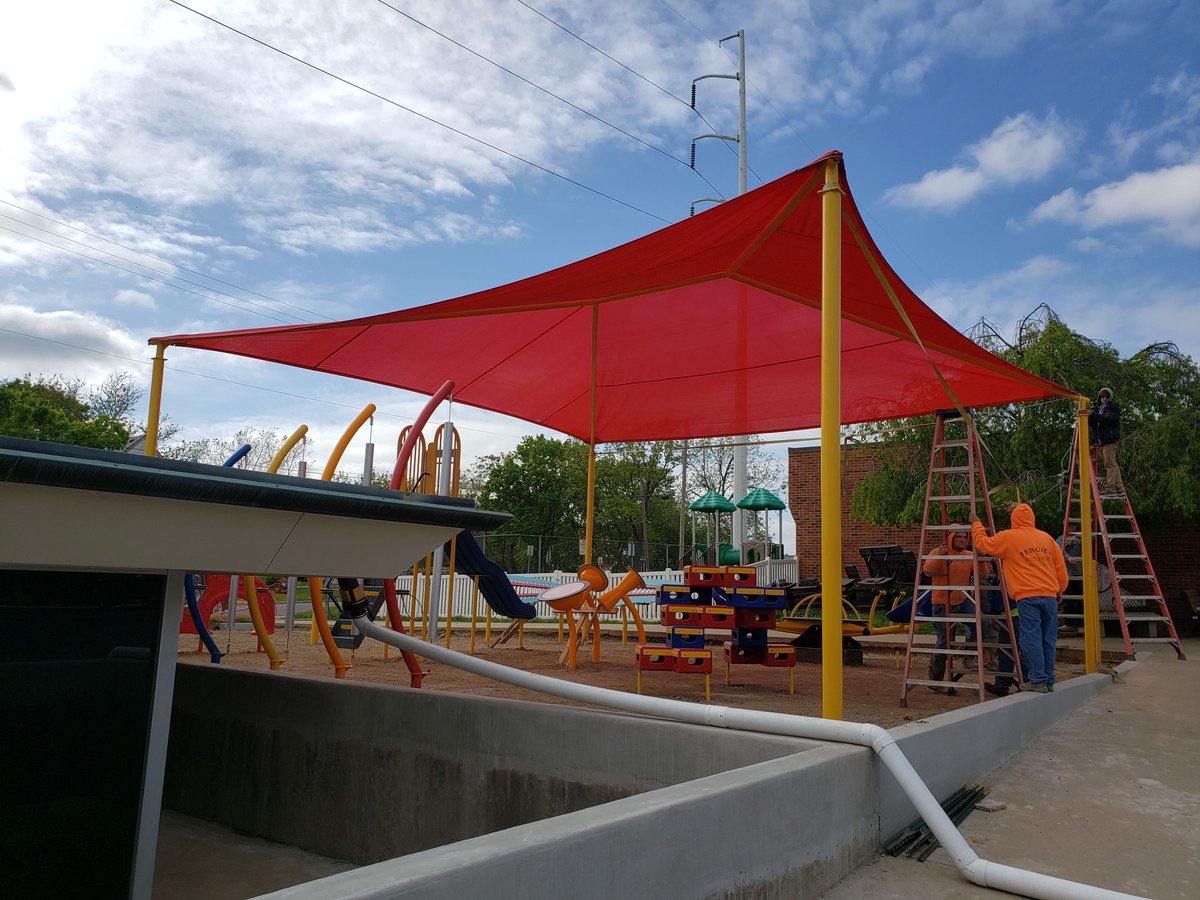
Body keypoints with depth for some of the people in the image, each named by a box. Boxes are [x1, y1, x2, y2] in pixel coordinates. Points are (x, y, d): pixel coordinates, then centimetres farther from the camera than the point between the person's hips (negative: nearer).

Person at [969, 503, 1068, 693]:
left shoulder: (1008, 537, 0)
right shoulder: (1047, 538, 15)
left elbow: (983, 543, 9)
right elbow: (1061, 567, 17)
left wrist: (976, 524, 24)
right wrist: (1059, 590, 29)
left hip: (1027, 597, -5)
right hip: (1050, 595, 5)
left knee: (1031, 639, -5)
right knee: (1048, 639, 9)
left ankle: (1038, 680, -8)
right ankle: (1049, 680, 14)